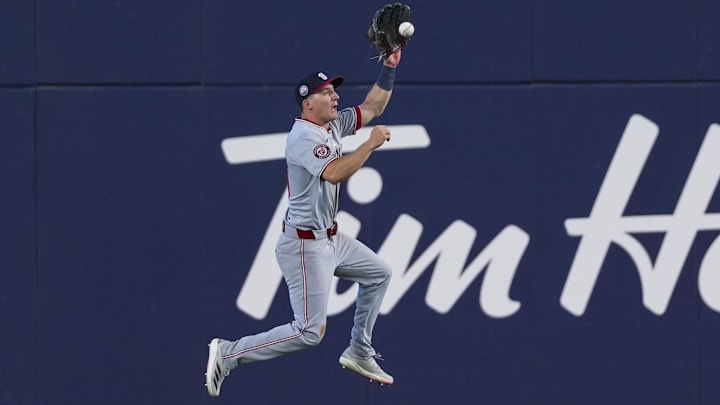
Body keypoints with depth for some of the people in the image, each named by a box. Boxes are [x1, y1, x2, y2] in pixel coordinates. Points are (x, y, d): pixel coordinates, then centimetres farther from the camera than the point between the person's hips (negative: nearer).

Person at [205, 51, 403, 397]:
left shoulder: (333, 125, 6)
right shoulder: (304, 138, -22)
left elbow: (372, 107, 15)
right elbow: (335, 173, -36)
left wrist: (389, 67, 3)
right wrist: (371, 144, -28)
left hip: (330, 238, 10)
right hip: (305, 244, -10)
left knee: (379, 274, 23)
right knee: (308, 332, -12)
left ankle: (359, 354, 30)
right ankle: (227, 354, -6)